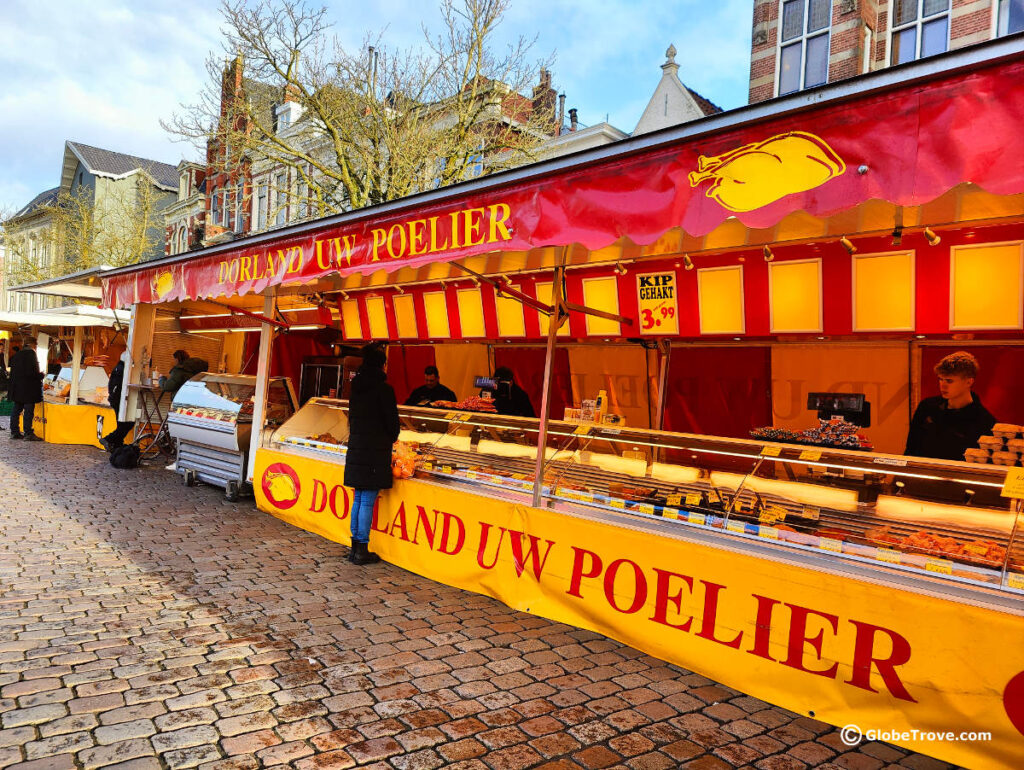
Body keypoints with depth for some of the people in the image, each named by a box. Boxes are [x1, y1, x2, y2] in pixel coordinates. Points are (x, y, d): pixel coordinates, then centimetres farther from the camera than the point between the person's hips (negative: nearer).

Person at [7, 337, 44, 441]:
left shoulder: (16, 355, 12)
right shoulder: (31, 353, -12)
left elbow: (13, 372, 15)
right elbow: (32, 371, -20)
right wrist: (41, 375, -4)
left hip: (17, 388, 8)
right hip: (28, 388, -8)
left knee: (17, 409, 14)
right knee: (28, 410, -5)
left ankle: (14, 432, 19)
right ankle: (28, 433, -5)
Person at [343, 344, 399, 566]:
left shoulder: (356, 388, 9)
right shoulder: (384, 389, -12)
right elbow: (391, 420, -7)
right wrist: (392, 439, 12)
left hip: (356, 447, 7)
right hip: (375, 450, -7)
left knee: (358, 499, 14)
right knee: (368, 501, -2)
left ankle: (355, 547, 21)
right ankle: (362, 551, 4)